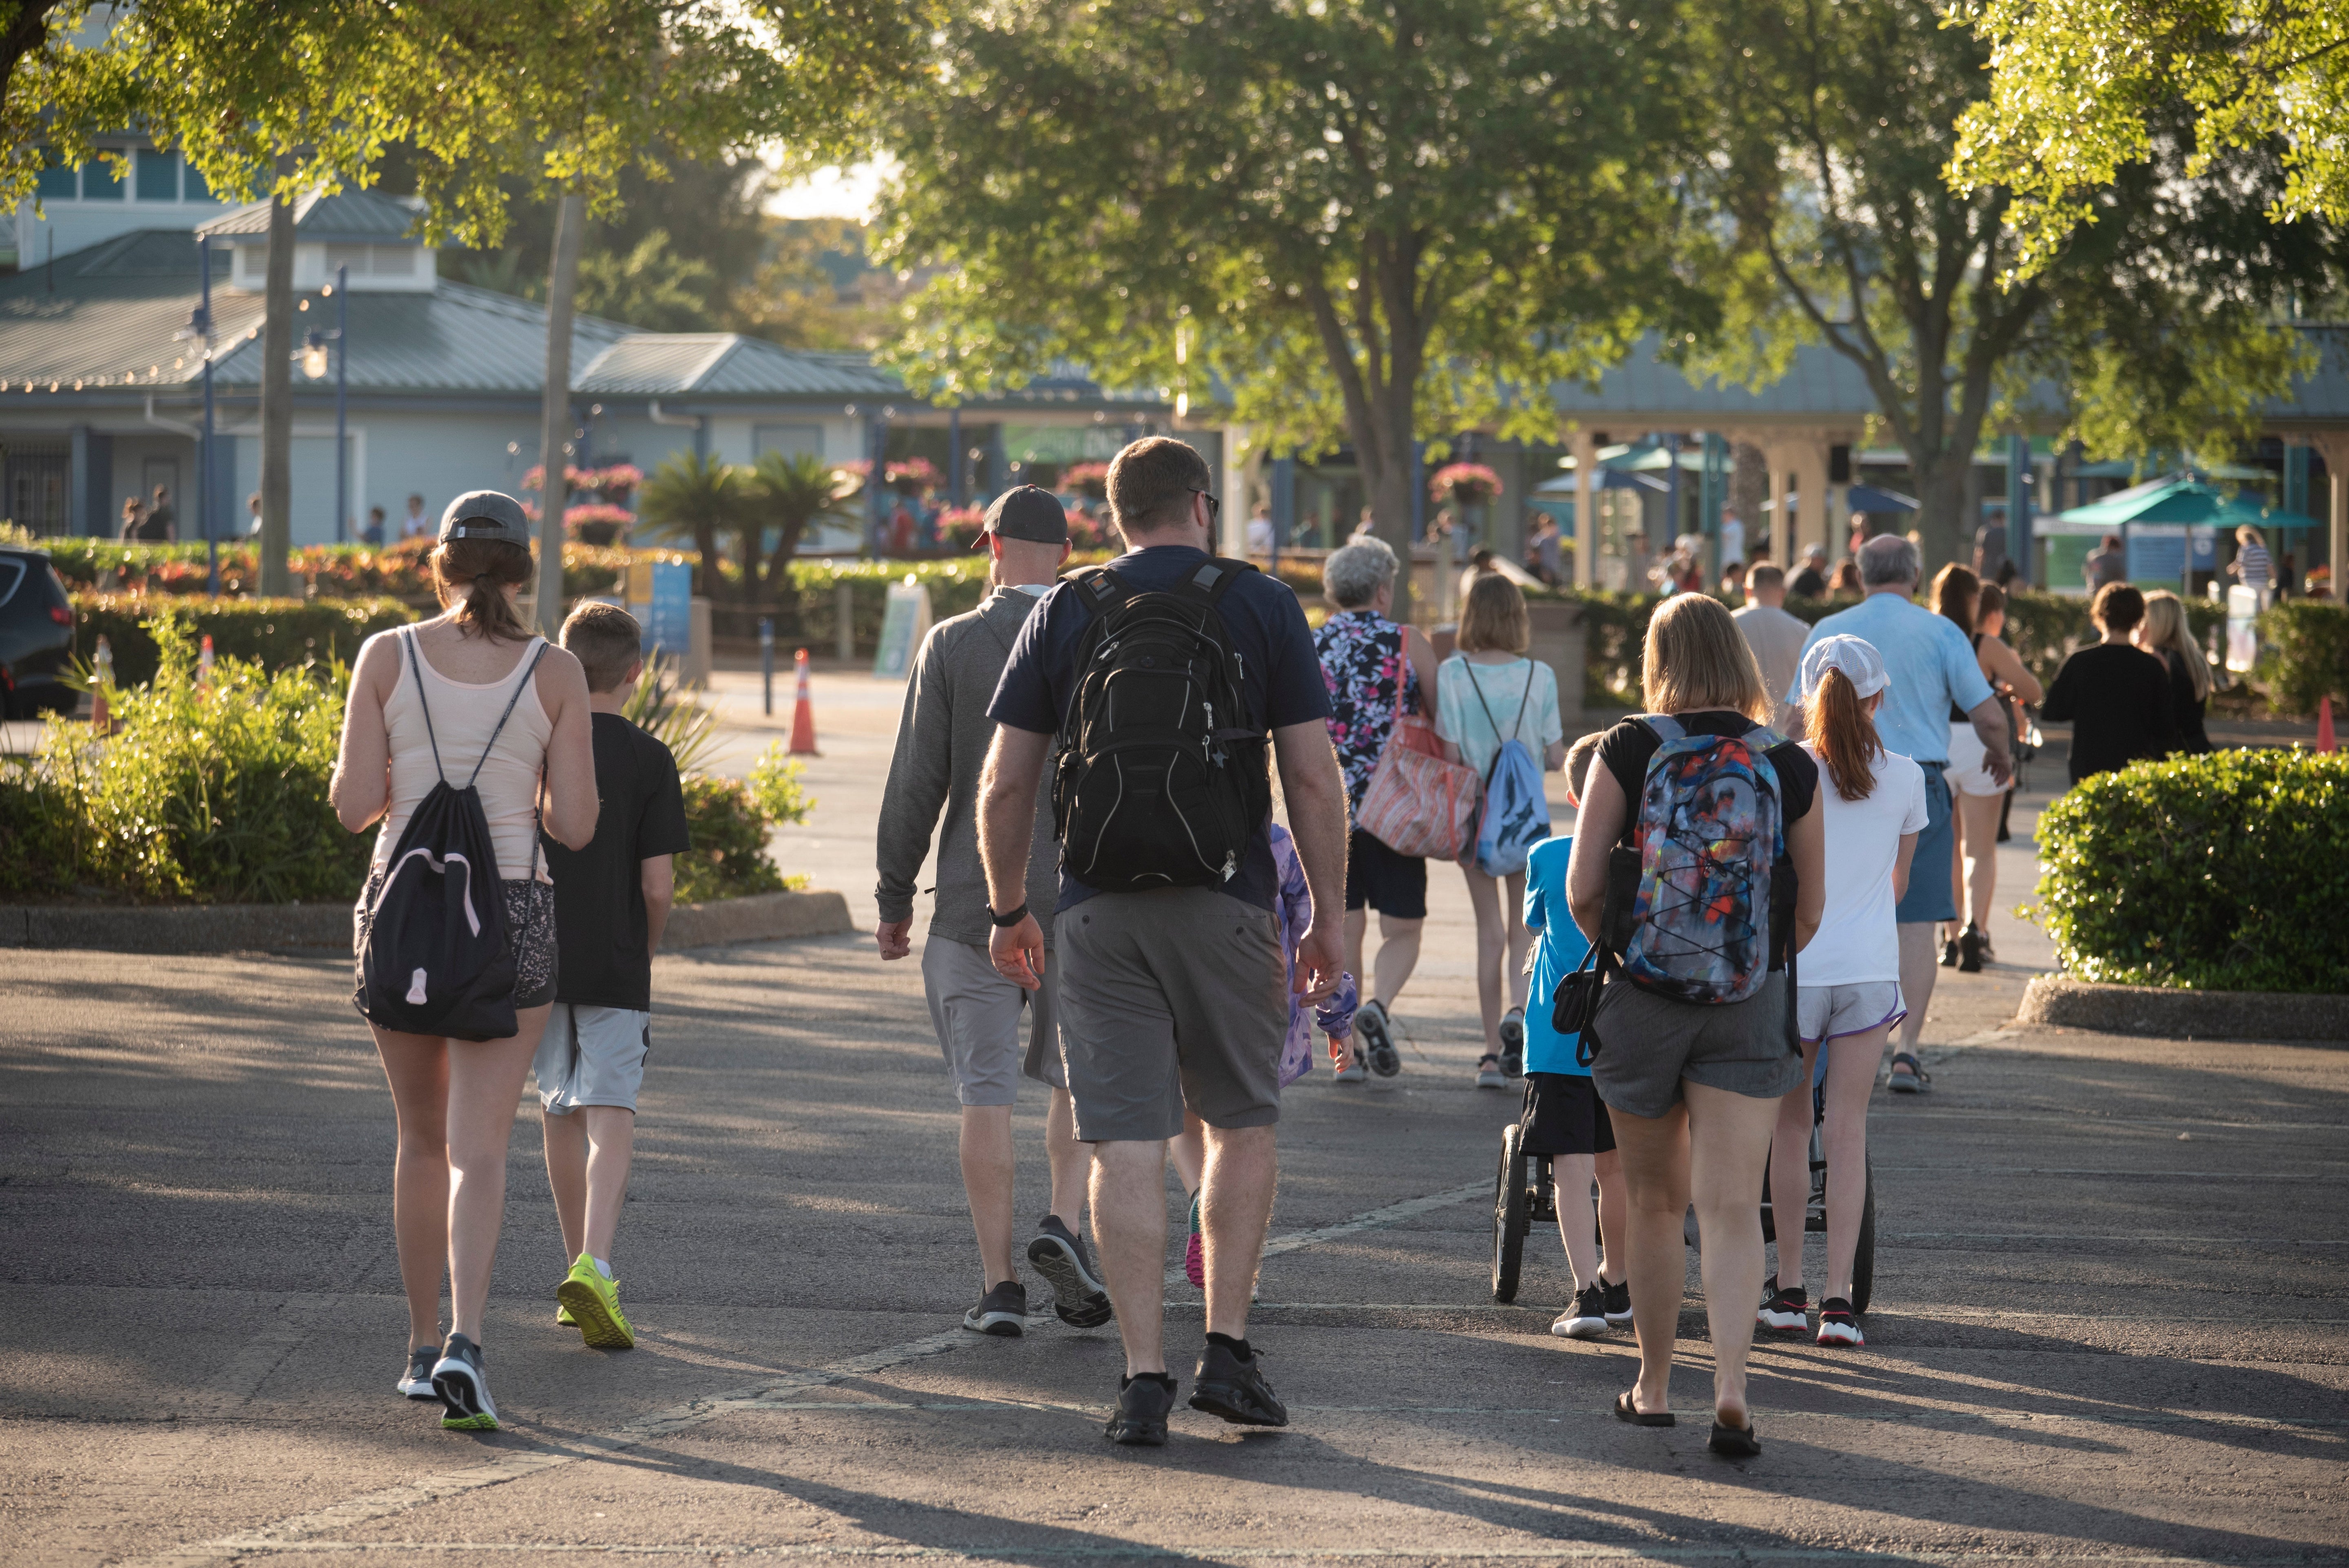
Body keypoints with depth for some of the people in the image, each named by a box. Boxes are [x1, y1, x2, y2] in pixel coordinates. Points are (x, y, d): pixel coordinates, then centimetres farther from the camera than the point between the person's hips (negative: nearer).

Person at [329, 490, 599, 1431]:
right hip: (509, 914, -2)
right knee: (479, 1150, -3)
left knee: (422, 1139, 18)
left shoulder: (387, 657, -2)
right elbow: (575, 826, -4)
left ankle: (423, 1346, 24)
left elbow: (354, 805, -5)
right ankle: (464, 1344, -22)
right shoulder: (555, 674, -3)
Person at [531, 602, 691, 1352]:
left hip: (539, 962, 3)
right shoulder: (648, 759, -6)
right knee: (610, 1117, -6)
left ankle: (579, 1269, 22)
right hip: (616, 968, -3)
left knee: (560, 1113, 15)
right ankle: (593, 1269, -25)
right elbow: (658, 884, -8)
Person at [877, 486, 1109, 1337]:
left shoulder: (950, 646, -4)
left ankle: (998, 1283, 2)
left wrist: (894, 898, 4)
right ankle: (1065, 1223, -7)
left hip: (974, 905, -1)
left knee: (987, 1092, 4)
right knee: (1078, 1079, 15)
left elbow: (917, 782, -5)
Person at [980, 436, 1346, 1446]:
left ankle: (1144, 1380, -1)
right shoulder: (1261, 607, 2)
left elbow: (1004, 785, 5)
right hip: (1225, 903, -1)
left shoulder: (1065, 614, 6)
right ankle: (1227, 1351, 8)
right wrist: (1330, 915, 5)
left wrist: (1008, 909, 17)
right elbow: (1313, 777, -2)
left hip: (1098, 909, 1)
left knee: (1126, 1145, 1)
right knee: (1243, 1126, 15)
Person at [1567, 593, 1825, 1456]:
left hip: (1644, 996, 0)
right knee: (1731, 1205, -3)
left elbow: (1582, 888, -7)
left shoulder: (1628, 751, -6)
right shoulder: (1789, 767, 0)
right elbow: (1809, 913, 6)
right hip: (1751, 1000, 1)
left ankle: (1654, 1387, 23)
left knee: (1655, 1201, 14)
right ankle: (1731, 1385, -20)